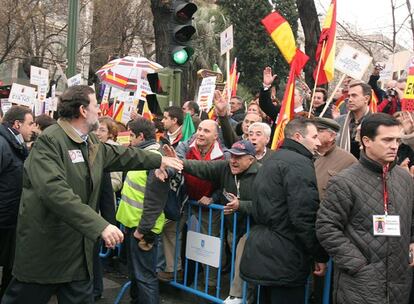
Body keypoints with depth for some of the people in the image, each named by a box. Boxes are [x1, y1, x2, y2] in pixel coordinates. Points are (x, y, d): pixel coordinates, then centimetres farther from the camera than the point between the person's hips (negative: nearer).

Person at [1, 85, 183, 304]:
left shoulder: (92, 141, 8)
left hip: (79, 248, 8)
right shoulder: (49, 141, -20)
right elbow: (55, 191, -32)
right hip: (44, 250, -8)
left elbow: (119, 155, 27)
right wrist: (100, 226, -37)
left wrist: (159, 160, 31)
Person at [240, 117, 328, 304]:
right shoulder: (299, 163, -14)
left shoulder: (272, 161, 18)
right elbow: (304, 217, -22)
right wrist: (320, 256, -13)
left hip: (263, 254, 10)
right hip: (284, 260, -10)